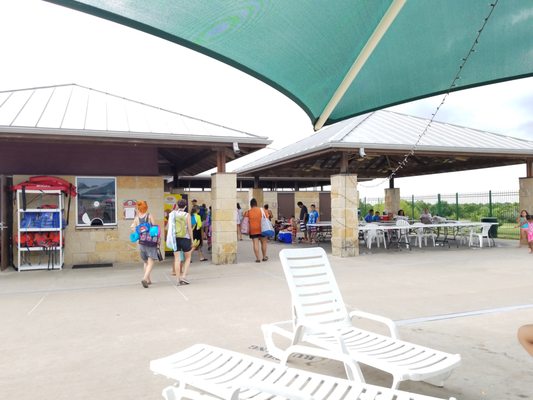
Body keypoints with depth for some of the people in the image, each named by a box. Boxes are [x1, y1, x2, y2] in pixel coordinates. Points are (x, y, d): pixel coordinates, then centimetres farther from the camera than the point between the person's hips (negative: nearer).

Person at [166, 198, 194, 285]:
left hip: (175, 238, 3)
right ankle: (184, 276, 1)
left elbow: (169, 227, 2)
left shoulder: (172, 214, 3)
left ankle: (178, 279, 7)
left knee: (177, 259, 7)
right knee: (188, 258, 13)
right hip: (185, 238, -3)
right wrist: (192, 240, 0)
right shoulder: (187, 215, -6)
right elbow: (189, 228, -6)